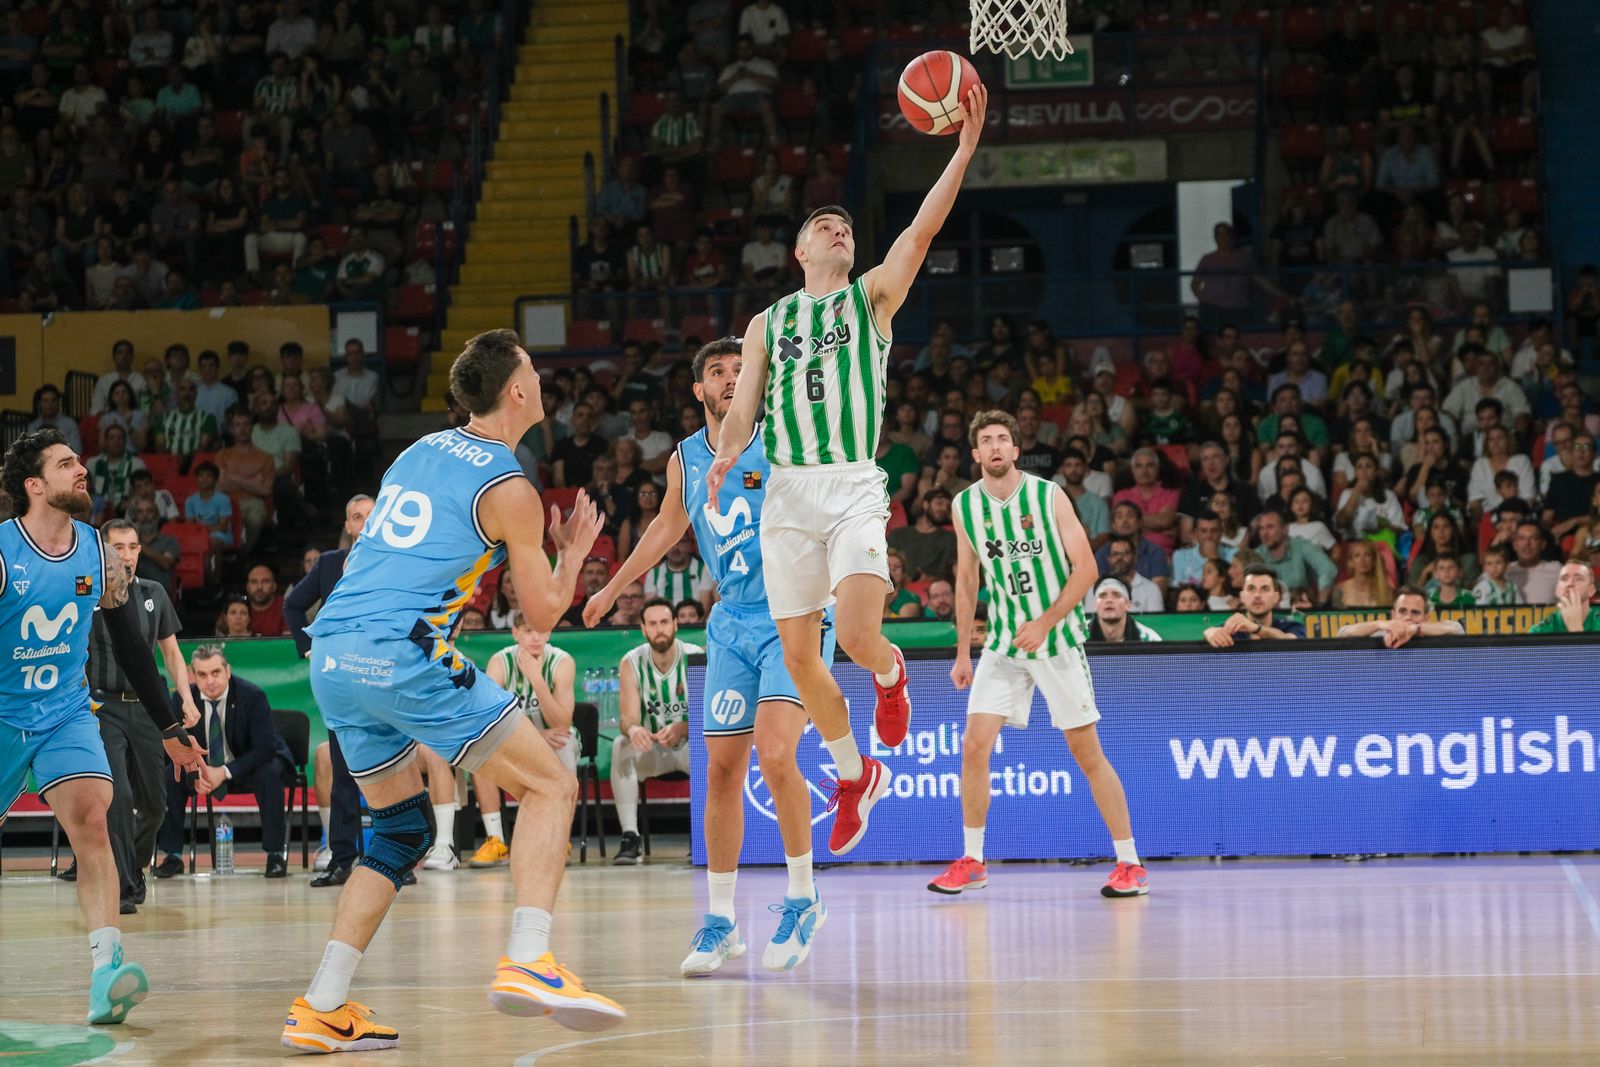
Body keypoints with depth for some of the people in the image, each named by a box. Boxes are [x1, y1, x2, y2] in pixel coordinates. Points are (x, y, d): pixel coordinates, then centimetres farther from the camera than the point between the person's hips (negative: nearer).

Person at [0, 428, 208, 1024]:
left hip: (67, 713, 2)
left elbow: (131, 649, 9)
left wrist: (169, 729, 11)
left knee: (90, 821, -19)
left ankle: (106, 974, -28)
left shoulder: (100, 555, -1)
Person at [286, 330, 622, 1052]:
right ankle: (527, 962, -18)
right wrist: (573, 552, 24)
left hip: (330, 656, 8)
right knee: (550, 786, 0)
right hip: (400, 651, -8)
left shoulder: (419, 451, 21)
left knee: (402, 831, 19)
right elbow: (542, 613, 5)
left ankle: (321, 1009, 11)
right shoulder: (507, 487, 0)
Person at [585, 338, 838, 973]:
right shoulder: (685, 460, 9)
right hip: (732, 623, 5)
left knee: (775, 752, -22)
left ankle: (803, 899, -4)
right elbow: (669, 526, 26)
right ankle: (720, 924, 13)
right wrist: (613, 588, 34)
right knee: (722, 768, 3)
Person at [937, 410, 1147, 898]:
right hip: (1003, 641, 3)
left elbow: (1086, 568, -10)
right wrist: (962, 652, 11)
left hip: (1058, 638, -3)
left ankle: (1130, 864, 6)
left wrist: (1044, 623, -19)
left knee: (1087, 752, -2)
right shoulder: (965, 505, 2)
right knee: (975, 744, -8)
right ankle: (971, 861, 6)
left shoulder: (1049, 496, -9)